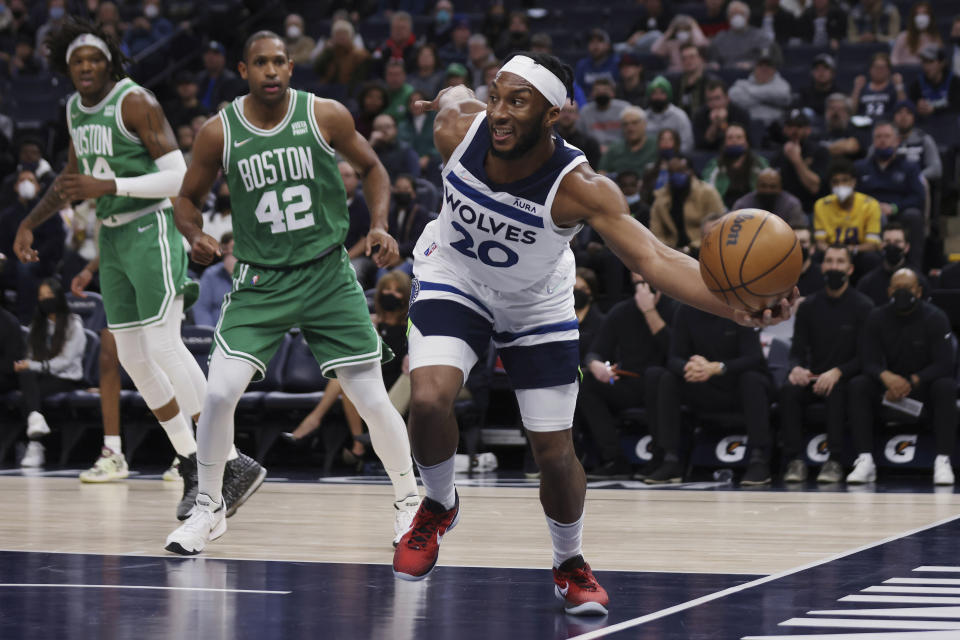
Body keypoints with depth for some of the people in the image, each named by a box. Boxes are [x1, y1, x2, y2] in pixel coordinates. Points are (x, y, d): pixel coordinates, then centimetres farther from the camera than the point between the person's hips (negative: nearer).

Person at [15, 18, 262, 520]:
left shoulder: (135, 102, -13)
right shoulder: (75, 109, 11)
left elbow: (179, 177, -18)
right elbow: (74, 177, 28)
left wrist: (107, 188, -24)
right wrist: (30, 223, 24)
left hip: (150, 230, -9)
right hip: (112, 238, 9)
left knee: (164, 346, -17)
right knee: (132, 357, 7)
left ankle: (232, 465, -16)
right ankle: (194, 469, 14)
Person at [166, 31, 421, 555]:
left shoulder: (326, 116, -7)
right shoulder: (219, 132, -6)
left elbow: (371, 167, 8)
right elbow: (188, 198, 7)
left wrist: (380, 225, -7)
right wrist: (195, 236, -14)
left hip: (328, 275, 0)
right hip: (259, 281, 0)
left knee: (372, 400, 0)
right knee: (219, 392, -14)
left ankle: (409, 502, 22)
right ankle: (208, 509, 6)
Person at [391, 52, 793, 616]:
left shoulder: (579, 188, -36)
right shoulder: (457, 129, -29)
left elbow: (655, 259, -45)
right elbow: (455, 95, -3)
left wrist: (736, 306, -60)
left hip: (538, 304, -1)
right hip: (454, 279, 1)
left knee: (556, 453, 1)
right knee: (429, 399, -25)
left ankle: (570, 564, 30)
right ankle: (439, 505, 7)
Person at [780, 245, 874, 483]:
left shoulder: (863, 307, -2)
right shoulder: (809, 306, 10)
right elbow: (798, 350, 8)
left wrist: (837, 373, -25)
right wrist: (797, 368, -17)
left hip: (848, 380, -3)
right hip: (814, 378, 3)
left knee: (835, 392, -37)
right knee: (788, 390, -28)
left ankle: (835, 462, -36)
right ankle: (795, 461, -30)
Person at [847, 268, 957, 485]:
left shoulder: (935, 318, -9)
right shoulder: (877, 318, -2)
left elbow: (944, 364, -17)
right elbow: (870, 362, -9)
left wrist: (911, 382, -31)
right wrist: (887, 377, -34)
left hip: (925, 385, -2)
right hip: (888, 386, 2)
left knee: (946, 386, -35)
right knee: (858, 385, -25)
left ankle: (943, 461, -37)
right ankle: (865, 461, -32)